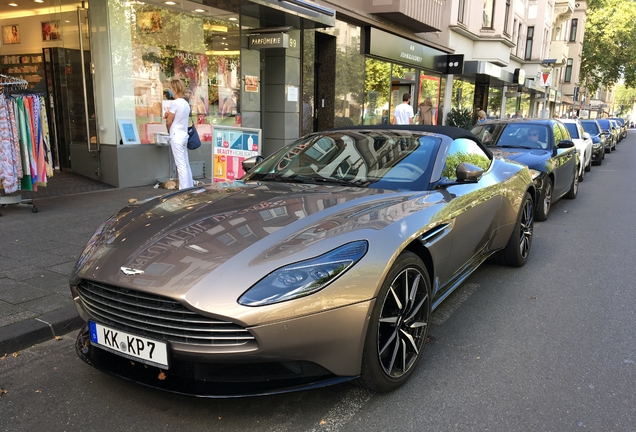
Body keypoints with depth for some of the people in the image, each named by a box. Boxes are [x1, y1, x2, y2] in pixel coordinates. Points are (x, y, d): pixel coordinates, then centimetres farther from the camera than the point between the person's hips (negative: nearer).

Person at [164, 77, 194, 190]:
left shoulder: (174, 103, -13)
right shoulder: (186, 103, 10)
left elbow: (169, 122, -8)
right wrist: (169, 115, 5)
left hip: (176, 137, -8)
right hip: (184, 136, 8)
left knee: (181, 165, -6)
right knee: (186, 164, 11)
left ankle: (184, 189, -4)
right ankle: (190, 187, 15)